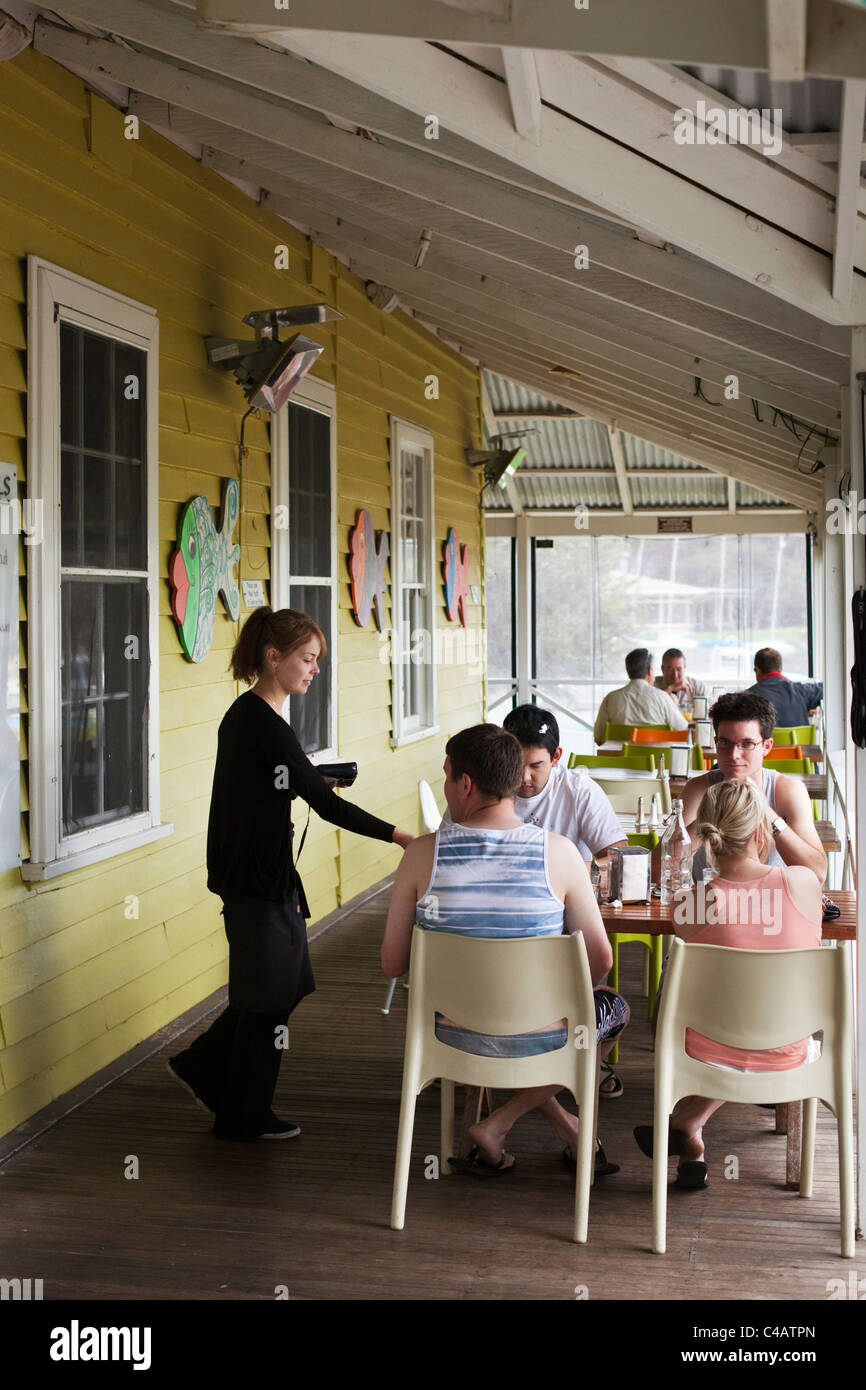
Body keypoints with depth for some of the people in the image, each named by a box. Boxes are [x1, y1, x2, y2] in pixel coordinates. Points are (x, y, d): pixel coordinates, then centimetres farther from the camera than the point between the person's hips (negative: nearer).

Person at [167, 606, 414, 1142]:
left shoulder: (245, 715, 9)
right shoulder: (263, 724, -22)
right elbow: (326, 803, -26)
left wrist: (307, 781, 9)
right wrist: (401, 837, -26)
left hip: (254, 873, 10)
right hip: (260, 879, -10)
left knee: (284, 984, 19)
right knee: (271, 994, 4)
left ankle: (204, 1068, 30)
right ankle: (244, 1116, 19)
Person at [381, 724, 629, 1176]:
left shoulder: (423, 853, -13)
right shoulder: (558, 852, -14)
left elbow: (393, 964, -5)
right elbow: (600, 960, -6)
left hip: (455, 1037, 2)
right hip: (540, 1039, -2)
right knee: (614, 1007, 30)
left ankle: (566, 1126, 27)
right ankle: (498, 1125, 20)